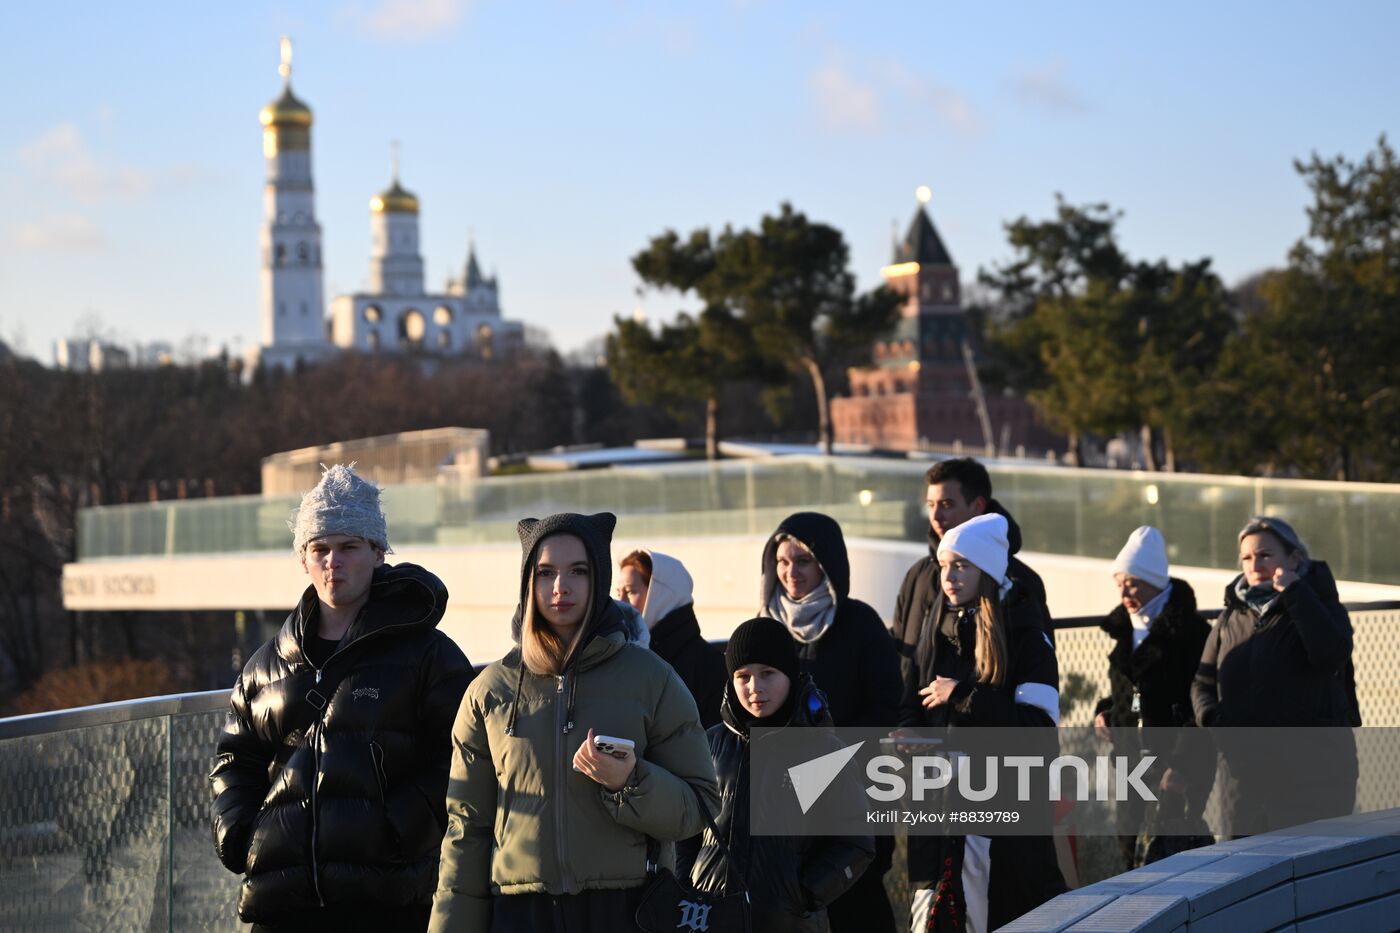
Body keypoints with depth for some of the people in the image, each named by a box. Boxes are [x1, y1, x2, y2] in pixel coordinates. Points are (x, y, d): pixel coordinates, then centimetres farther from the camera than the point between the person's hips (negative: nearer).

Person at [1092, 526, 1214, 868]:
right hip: (1132, 759, 7)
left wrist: (1183, 764, -20)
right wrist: (1104, 713, 7)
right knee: (1131, 847, 6)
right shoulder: (1125, 628, 13)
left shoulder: (1190, 629, -10)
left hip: (1179, 763, -7)